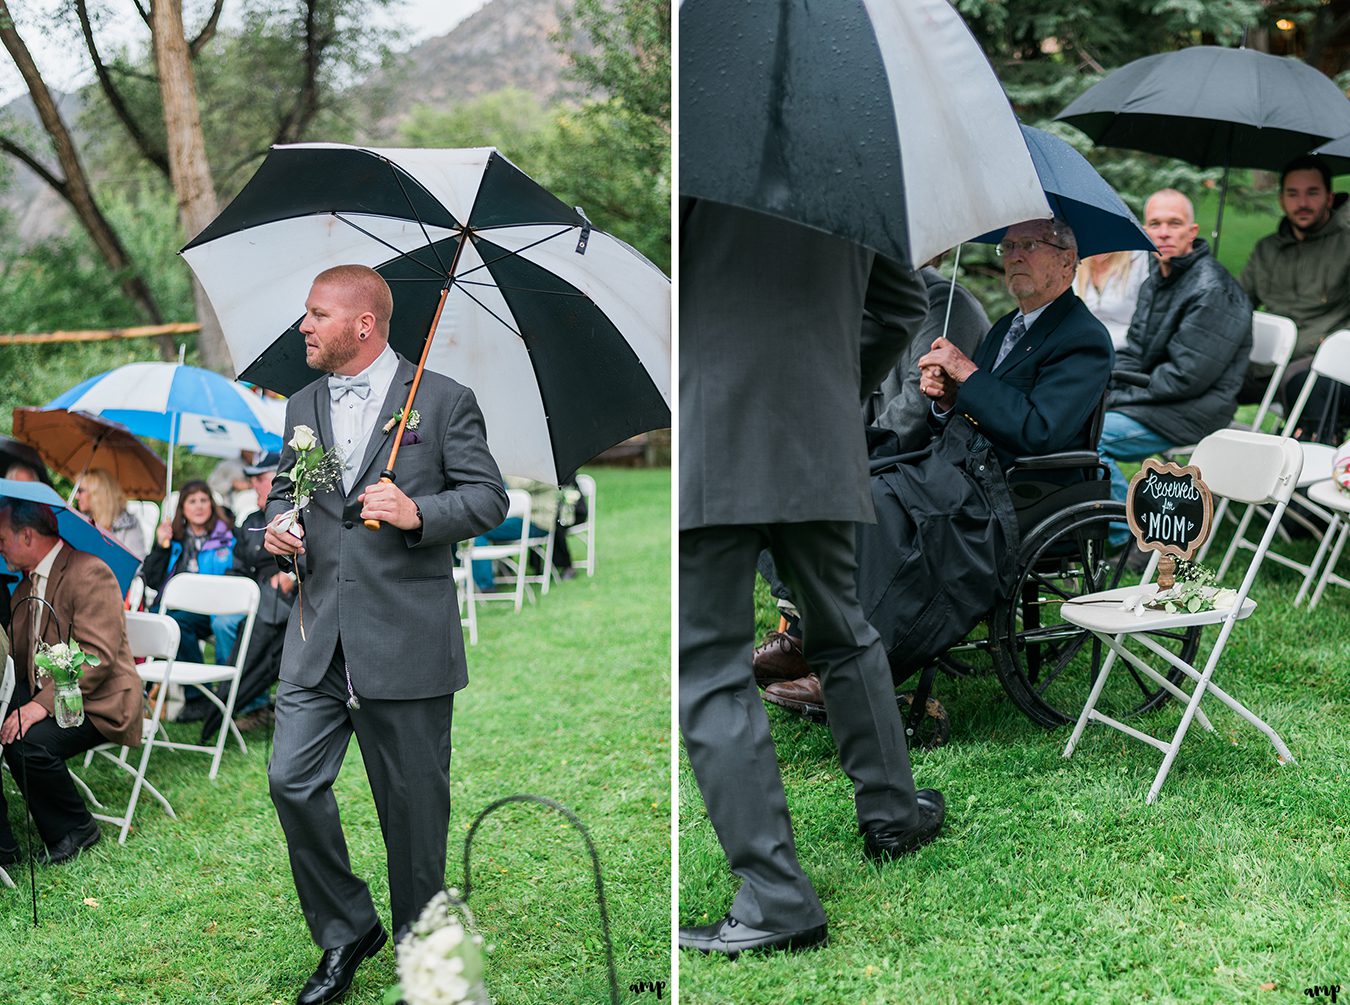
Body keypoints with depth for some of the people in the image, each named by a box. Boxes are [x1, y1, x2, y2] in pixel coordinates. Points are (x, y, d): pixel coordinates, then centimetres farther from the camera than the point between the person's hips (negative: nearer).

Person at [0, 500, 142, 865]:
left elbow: (98, 656, -23)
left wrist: (42, 705, -30)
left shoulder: (90, 573, -14)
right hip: (41, 693, 8)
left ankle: (76, 828, -5)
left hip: (95, 702, -8)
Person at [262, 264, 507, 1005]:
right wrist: (277, 523, 3)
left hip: (406, 636, -4)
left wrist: (418, 513, -20)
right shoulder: (303, 405, 14)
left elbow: (488, 498, -3)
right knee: (292, 780, -4)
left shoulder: (442, 401, -2)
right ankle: (345, 930, 16)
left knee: (412, 801, 5)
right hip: (319, 635, 5)